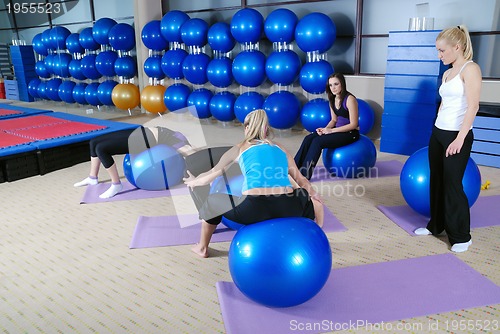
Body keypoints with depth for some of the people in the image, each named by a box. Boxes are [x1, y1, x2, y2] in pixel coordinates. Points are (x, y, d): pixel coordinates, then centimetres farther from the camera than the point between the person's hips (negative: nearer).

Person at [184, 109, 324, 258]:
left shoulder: (239, 148, 18)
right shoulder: (280, 148, 24)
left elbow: (212, 175, 29)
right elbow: (300, 179, 31)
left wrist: (194, 181, 50)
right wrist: (313, 193, 51)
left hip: (253, 209, -2)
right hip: (287, 209, 3)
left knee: (212, 201, 28)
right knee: (312, 199, 37)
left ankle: (202, 248, 44)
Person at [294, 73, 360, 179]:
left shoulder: (350, 99, -18)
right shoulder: (333, 99, 6)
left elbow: (353, 124, -19)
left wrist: (331, 130, -20)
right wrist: (325, 129, -7)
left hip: (350, 133, -7)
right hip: (338, 129, 8)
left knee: (318, 141, -24)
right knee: (308, 138, -13)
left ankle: (304, 174, -22)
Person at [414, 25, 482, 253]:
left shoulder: (470, 69, -11)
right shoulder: (447, 73, 13)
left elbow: (473, 107, -17)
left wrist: (460, 139, -21)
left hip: (457, 135, -8)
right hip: (438, 133, 8)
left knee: (452, 184, -2)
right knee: (436, 181, 14)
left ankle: (461, 236, 13)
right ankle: (436, 225, 29)